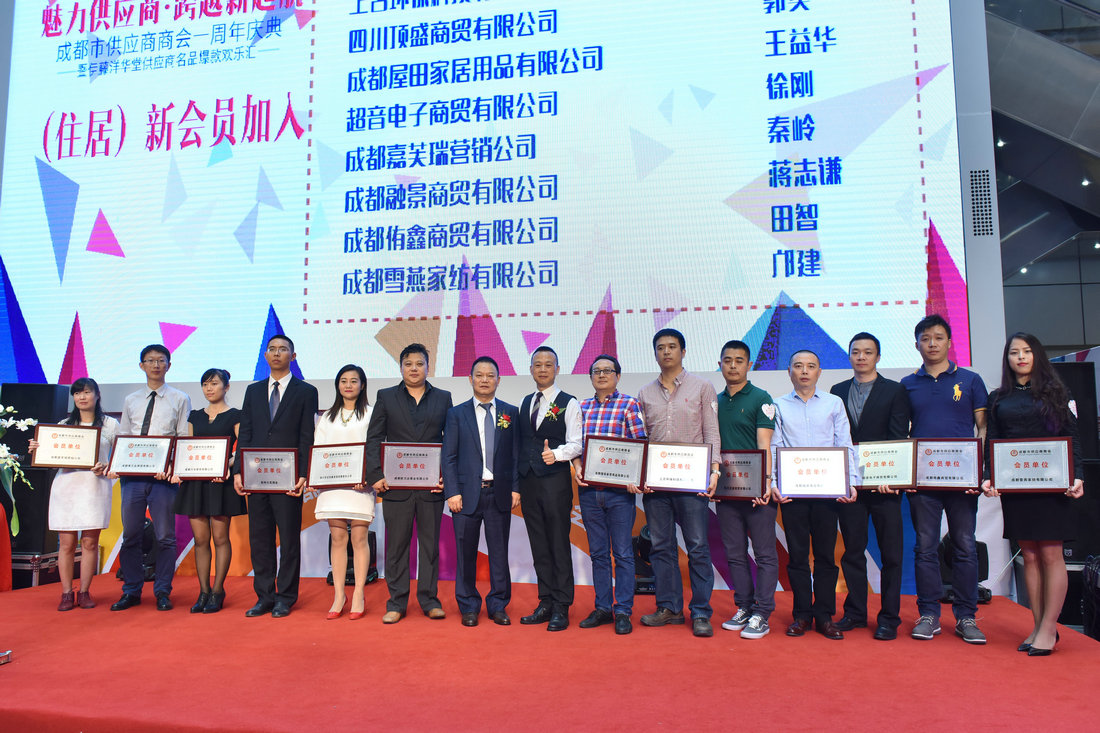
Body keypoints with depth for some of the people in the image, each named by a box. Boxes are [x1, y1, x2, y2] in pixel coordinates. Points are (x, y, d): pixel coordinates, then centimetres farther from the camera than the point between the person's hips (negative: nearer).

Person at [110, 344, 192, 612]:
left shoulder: (180, 399, 5)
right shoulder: (130, 401, 16)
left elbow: (184, 439, 0)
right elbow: (122, 437, 15)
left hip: (164, 476, -3)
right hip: (132, 474, 3)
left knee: (165, 536, 1)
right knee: (130, 535, 8)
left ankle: (162, 592, 11)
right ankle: (131, 592, 19)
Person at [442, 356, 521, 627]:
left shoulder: (511, 412, 8)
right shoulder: (456, 414, 5)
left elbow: (516, 454, 8)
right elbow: (449, 457, 2)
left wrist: (516, 488, -1)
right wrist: (452, 492, -7)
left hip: (499, 493, 1)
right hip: (467, 493, -1)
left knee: (499, 552, 7)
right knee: (466, 553, 6)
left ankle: (498, 605, 20)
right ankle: (468, 607, 20)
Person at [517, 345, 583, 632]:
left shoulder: (569, 403, -1)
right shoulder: (525, 402, 15)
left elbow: (576, 444, -9)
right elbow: (521, 442, 16)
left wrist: (555, 454, -28)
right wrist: (516, 480, 9)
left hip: (555, 481, -5)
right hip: (528, 480, 5)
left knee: (559, 544, -1)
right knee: (538, 544, 11)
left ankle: (561, 608, 7)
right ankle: (546, 603, 20)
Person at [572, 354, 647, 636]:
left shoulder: (629, 405, -1)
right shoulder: (582, 407, 11)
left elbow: (641, 444, -6)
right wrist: (577, 467, -5)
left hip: (619, 490, -4)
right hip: (588, 489, 4)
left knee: (623, 553, 3)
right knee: (598, 552, 12)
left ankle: (623, 612, 13)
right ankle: (602, 608, 23)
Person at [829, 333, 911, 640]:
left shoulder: (895, 391, 3)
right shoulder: (838, 391, 12)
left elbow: (899, 438, -4)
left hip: (884, 482, -2)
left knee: (890, 552, 3)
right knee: (852, 550, 9)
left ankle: (889, 618, 13)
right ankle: (855, 612, 20)